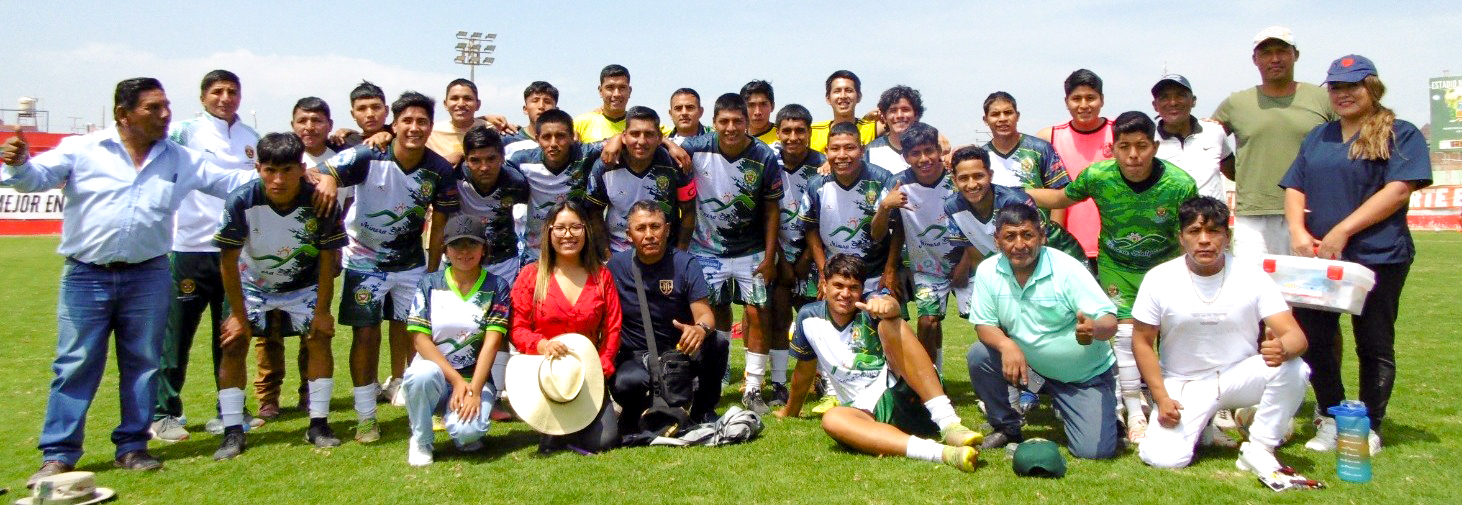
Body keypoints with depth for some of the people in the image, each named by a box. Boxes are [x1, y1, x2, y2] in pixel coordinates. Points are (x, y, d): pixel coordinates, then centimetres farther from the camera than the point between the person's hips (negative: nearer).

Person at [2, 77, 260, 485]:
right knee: (75, 365, 1)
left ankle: (132, 446, 20)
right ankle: (58, 455, 9)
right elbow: (37, 177, -4)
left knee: (142, 363, 8)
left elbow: (231, 181, 11)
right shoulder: (83, 149, 0)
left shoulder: (182, 160, 8)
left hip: (148, 278, 3)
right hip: (85, 276, -3)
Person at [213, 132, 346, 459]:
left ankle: (318, 425, 0)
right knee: (233, 343, -11)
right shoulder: (241, 202, -29)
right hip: (251, 285, 0)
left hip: (303, 286, 0)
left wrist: (322, 310, -15)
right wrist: (238, 314, -15)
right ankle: (232, 432, -2)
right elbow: (228, 260, -18)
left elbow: (327, 259, -16)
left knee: (320, 338, -10)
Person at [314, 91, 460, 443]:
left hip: (410, 262, 3)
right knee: (366, 333, -2)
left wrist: (432, 272, -3)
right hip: (365, 259, -2)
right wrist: (327, 182, -47)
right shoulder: (367, 157, -20)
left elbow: (439, 226, -4)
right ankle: (366, 417, 8)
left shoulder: (440, 171, -12)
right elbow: (324, 176, -24)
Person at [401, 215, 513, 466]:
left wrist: (474, 390, -19)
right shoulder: (430, 284, 4)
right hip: (437, 371, 1)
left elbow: (492, 342, -7)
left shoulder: (496, 288, 2)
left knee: (466, 430, -30)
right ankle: (420, 440, -7)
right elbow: (420, 338, -4)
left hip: (477, 378, -1)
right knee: (422, 375, -35)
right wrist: (456, 380, -16)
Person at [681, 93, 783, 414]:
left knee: (757, 314, -4)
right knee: (715, 316, 10)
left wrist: (769, 256, -8)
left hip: (751, 252, 0)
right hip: (707, 251, 1)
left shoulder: (764, 157, -13)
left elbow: (772, 208, -6)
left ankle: (753, 389, 6)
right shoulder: (697, 149, -13)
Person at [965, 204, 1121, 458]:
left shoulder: (1067, 269, -21)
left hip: (1084, 375, -3)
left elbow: (1110, 322, -24)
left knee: (1094, 451, -14)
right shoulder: (987, 271, -11)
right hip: (1030, 366, 3)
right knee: (979, 356, -21)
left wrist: (1095, 329, -50)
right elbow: (984, 324, -8)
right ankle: (1006, 428, 2)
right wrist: (1006, 345, -31)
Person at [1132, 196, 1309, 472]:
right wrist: (1161, 398, -12)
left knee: (1293, 368, -29)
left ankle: (1258, 450, -9)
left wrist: (1283, 348, -40)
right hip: (1183, 385, -1)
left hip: (1238, 376, 1)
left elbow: (1295, 335, -14)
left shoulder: (1252, 277, -9)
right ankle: (1200, 427, 14)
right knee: (1163, 459, -21)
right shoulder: (1159, 279, -10)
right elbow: (1142, 341, -2)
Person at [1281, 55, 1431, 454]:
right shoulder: (1318, 137, 16)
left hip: (1378, 258, -5)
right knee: (1314, 339, 5)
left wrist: (1342, 231, -18)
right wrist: (1298, 231, -8)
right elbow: (1295, 188, 11)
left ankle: (1369, 428, 17)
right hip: (1316, 257, 5)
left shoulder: (1400, 135, -1)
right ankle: (1330, 419, 20)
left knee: (1374, 346, 5)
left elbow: (1398, 190, -12)